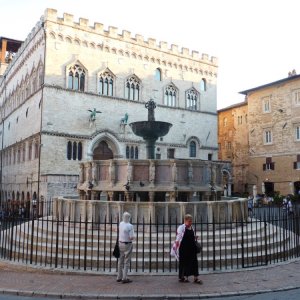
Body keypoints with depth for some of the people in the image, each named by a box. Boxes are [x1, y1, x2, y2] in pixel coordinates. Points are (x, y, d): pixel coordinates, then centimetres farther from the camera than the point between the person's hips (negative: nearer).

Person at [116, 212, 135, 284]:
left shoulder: (120, 224, 3)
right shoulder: (130, 226, -18)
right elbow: (132, 237, -19)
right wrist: (132, 237, 1)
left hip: (120, 243, 7)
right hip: (127, 245, -7)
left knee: (120, 261, 13)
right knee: (126, 262, -1)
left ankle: (119, 277, 20)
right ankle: (124, 278, 1)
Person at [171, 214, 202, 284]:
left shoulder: (191, 228, 10)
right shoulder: (181, 228, -10)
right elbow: (178, 239, -11)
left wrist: (195, 238, 2)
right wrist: (177, 247, -15)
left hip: (191, 248, 6)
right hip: (184, 249, -6)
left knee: (194, 262, 3)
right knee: (183, 262, 5)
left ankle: (196, 278, 10)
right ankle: (181, 277, 19)